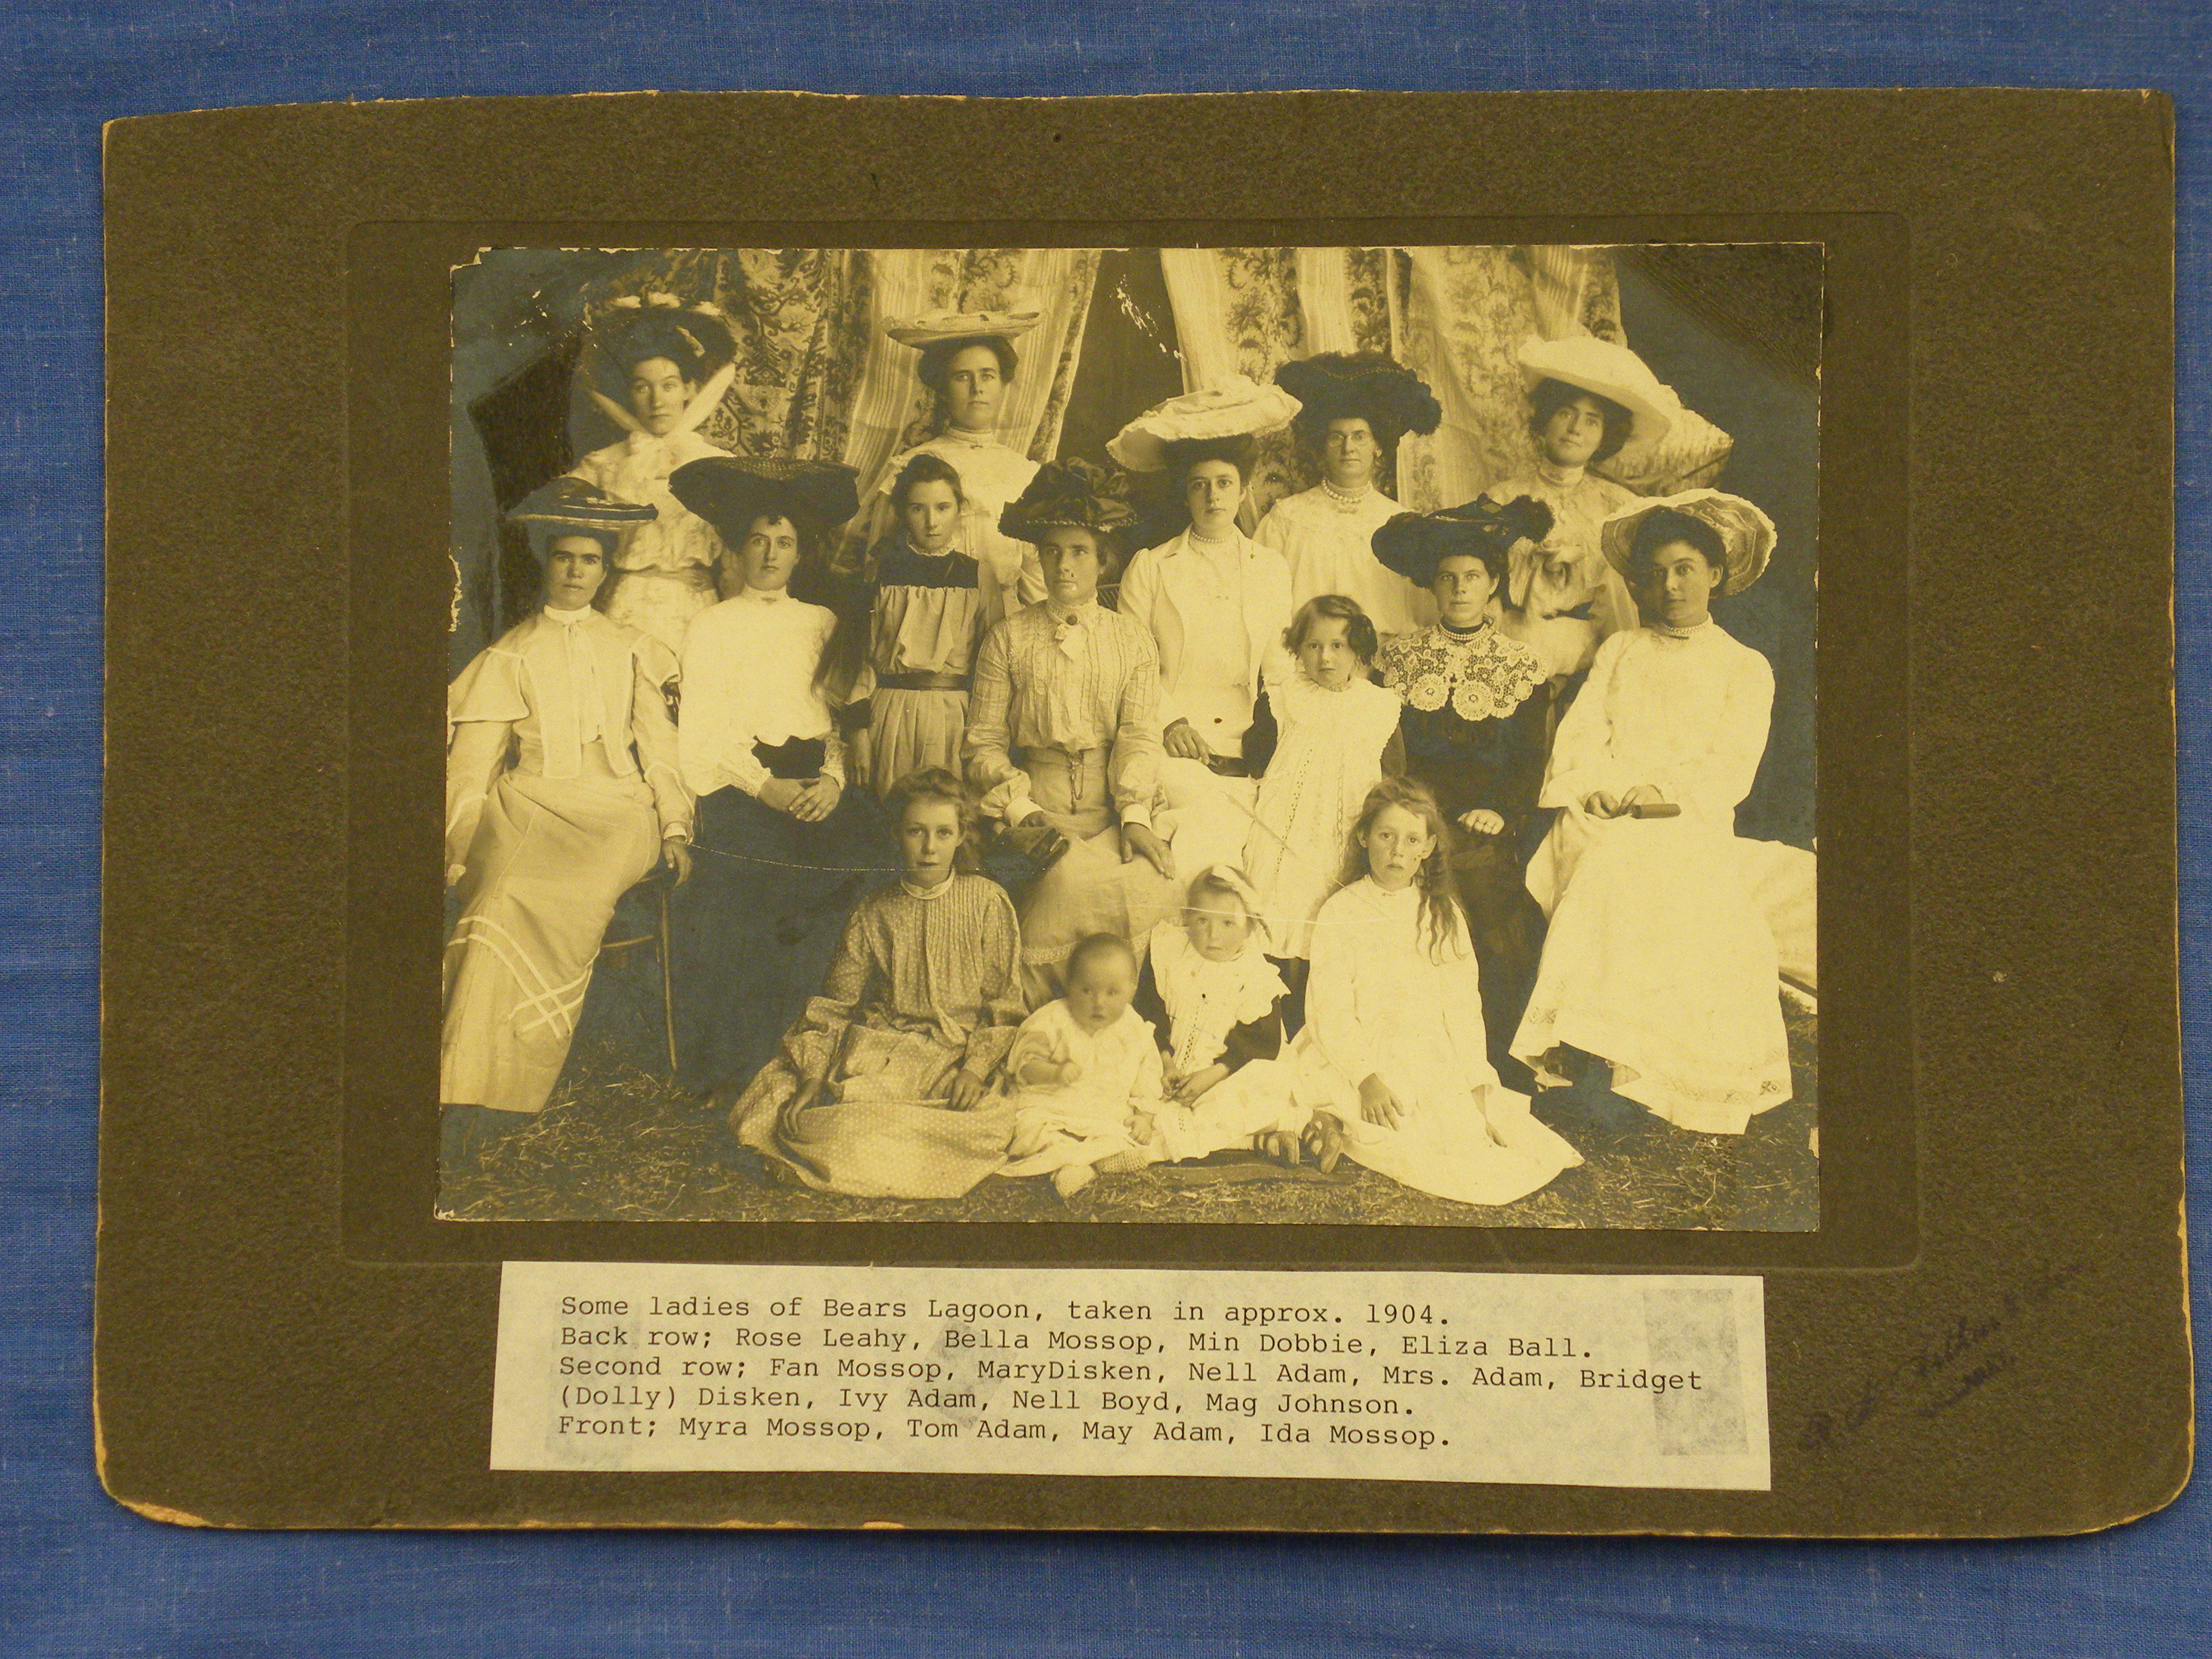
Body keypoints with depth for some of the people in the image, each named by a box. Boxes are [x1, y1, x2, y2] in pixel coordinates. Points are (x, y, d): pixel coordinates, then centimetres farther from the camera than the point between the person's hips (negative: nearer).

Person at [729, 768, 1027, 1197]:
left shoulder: (988, 901, 1)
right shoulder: (874, 913, 6)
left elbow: (1005, 1004, 1)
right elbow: (833, 1004, 6)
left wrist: (976, 1067, -14)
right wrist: (812, 1079, -7)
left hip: (957, 1054, -1)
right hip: (880, 1046, 2)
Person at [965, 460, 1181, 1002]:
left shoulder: (1133, 642, 14)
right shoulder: (1008, 639, 10)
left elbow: (1140, 736, 3)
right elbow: (984, 740, 5)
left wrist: (1135, 815, -13)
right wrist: (1021, 810, -10)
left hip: (1114, 811, 1)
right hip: (1039, 804, -1)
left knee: (1147, 878, -29)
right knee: (1072, 875, -31)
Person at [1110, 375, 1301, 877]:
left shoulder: (1273, 570, 17)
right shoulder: (1151, 568, 10)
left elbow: (1278, 665, 16)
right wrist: (1169, 720, -9)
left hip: (1248, 758, 2)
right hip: (1175, 754, -2)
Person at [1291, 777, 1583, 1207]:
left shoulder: (1444, 915, 10)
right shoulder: (1341, 913, -2)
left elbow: (1462, 1006, 6)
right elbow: (1331, 1015, -7)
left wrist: (1475, 1084, -6)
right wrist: (1368, 1078, -21)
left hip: (1436, 1060, 3)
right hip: (1359, 1061, -3)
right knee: (1394, 1138, -28)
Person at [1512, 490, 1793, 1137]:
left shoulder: (1746, 669, 14)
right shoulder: (1618, 652, 24)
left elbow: (1730, 773, 2)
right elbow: (1580, 740, 12)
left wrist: (1650, 795, -11)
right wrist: (1602, 792, -8)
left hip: (1687, 835, -2)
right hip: (1604, 832, 2)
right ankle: (1591, 1067, -29)